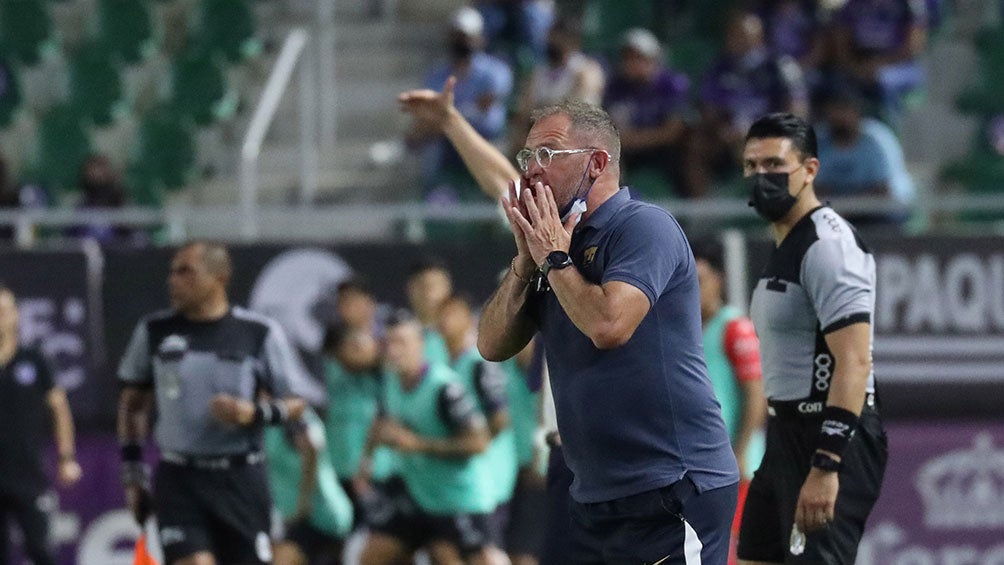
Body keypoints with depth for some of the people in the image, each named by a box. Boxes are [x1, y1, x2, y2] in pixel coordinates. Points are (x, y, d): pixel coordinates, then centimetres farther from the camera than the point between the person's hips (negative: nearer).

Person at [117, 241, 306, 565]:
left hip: (242, 480, 0)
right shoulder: (155, 332, 4)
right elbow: (133, 405, 14)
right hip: (179, 478, 0)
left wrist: (254, 413, -16)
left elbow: (296, 404, 4)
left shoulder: (261, 334, -1)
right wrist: (132, 475, 8)